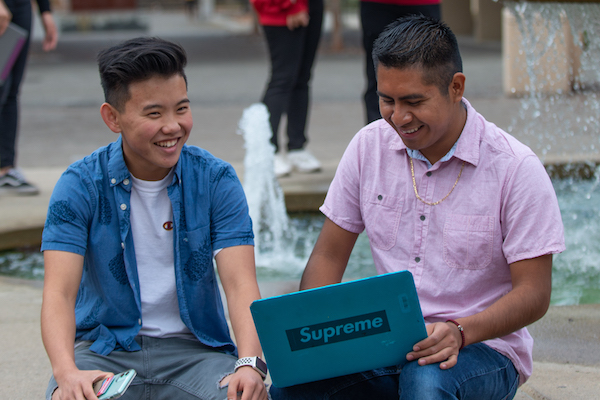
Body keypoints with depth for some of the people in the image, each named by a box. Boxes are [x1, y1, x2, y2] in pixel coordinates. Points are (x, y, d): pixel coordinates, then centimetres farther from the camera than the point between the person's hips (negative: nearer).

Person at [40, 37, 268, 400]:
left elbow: (241, 284, -10)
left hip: (195, 347, 1)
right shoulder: (80, 185, -5)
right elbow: (59, 291, -14)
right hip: (105, 348, -1)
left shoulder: (217, 180, -1)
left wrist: (250, 363, -31)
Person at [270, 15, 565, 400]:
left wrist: (460, 332, -28)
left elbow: (535, 293, -10)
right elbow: (329, 255, 8)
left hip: (483, 346, -3)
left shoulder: (516, 167, -10)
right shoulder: (369, 146, 2)